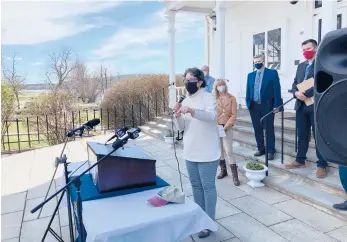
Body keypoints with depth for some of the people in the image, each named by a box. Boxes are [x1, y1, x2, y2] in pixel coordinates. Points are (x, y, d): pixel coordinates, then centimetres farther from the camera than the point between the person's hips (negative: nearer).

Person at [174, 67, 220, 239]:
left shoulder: (208, 97, -9)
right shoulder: (185, 101, 9)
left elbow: (212, 116, -29)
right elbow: (181, 128, 8)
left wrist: (192, 111, -43)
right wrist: (178, 116, -13)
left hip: (207, 152, -6)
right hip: (190, 152, 7)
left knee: (208, 187, 3)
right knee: (196, 186, 17)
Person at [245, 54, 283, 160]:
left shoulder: (272, 73, 0)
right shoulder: (250, 75, 12)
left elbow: (276, 89, -5)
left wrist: (276, 105, -11)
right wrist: (248, 103, 3)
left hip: (267, 105, -4)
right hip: (254, 106, 4)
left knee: (269, 129, 3)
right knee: (257, 129, 9)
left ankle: (271, 151, 11)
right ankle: (261, 149, 21)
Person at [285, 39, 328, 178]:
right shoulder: (301, 66, 19)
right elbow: (295, 83, 14)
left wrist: (306, 93, -20)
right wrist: (296, 93, -7)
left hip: (316, 106, -6)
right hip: (301, 106, 6)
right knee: (302, 135, 13)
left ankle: (322, 165, 9)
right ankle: (300, 160, 23)